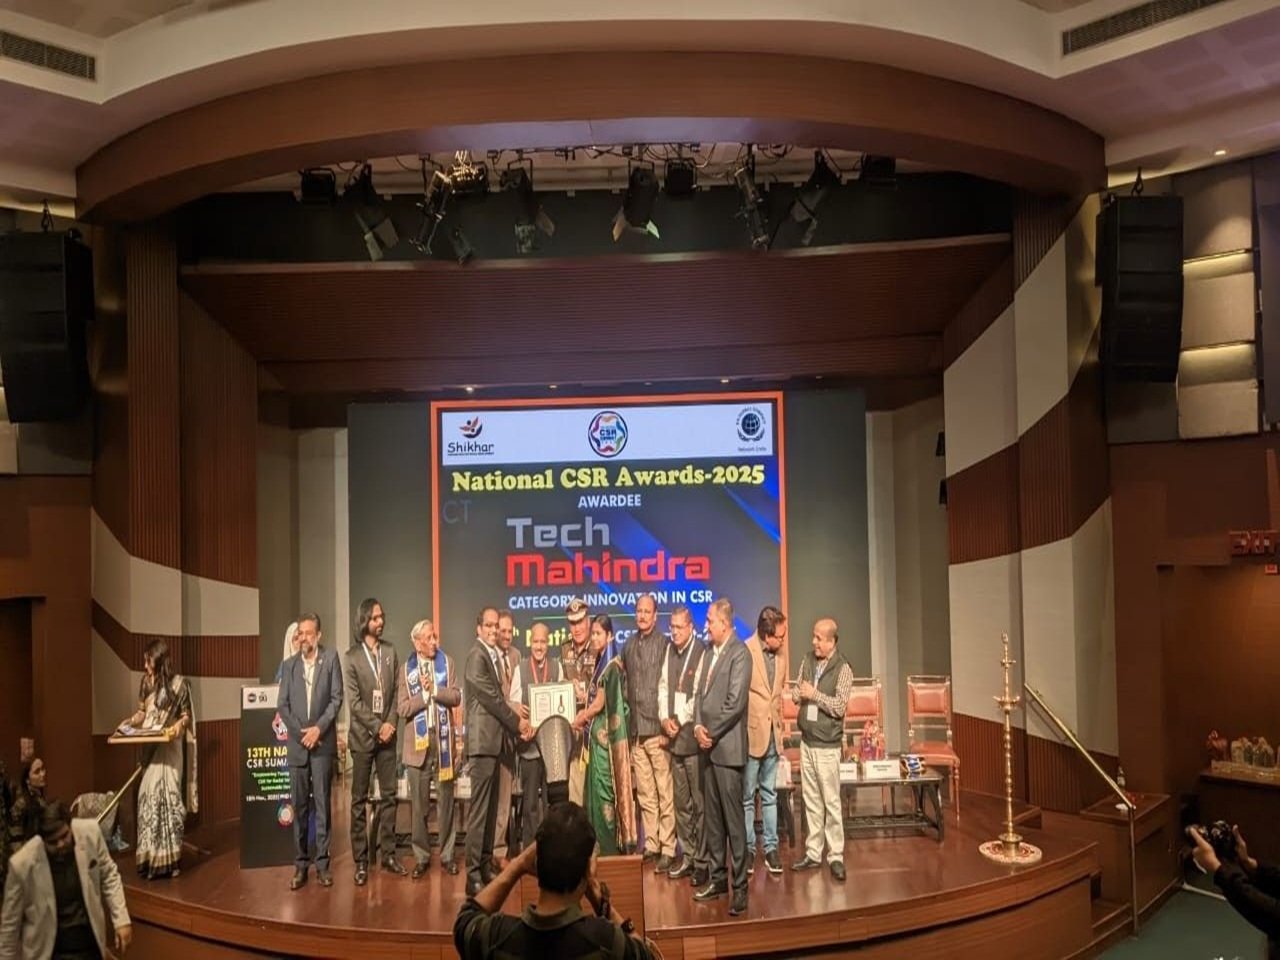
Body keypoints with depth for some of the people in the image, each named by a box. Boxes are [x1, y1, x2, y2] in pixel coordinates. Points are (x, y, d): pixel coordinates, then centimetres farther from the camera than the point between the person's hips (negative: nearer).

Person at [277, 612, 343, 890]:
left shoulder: (331, 659, 2)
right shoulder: (288, 665, 8)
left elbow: (336, 698, -3)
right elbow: (282, 705, 5)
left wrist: (319, 728, -12)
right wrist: (301, 731, -7)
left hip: (323, 742, -2)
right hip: (297, 743, 2)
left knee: (322, 804, 0)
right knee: (299, 805, 4)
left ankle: (322, 863, 5)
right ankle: (300, 864, 10)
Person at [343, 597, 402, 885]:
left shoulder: (390, 652, 7)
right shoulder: (352, 656, -3)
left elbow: (396, 693, 6)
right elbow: (354, 701, -8)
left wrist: (390, 724, -6)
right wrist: (377, 727, -13)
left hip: (387, 734, 3)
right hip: (363, 735, -3)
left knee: (388, 795, 6)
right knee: (360, 799, 2)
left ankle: (388, 854, 14)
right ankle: (360, 860, 7)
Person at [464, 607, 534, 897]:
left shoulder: (494, 656, 17)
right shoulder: (476, 656, -11)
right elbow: (491, 697, -14)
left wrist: (517, 726, 6)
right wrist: (517, 722, -5)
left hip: (493, 741, 9)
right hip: (482, 740, -9)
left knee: (490, 808, 13)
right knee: (479, 809, -8)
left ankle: (486, 867, 20)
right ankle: (473, 875, -6)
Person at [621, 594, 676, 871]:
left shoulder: (664, 645, -5)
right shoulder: (629, 646, 12)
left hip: (657, 729, -5)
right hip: (636, 730, 5)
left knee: (665, 792, -3)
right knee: (644, 793, 10)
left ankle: (668, 849, 2)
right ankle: (651, 845, 18)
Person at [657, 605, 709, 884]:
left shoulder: (701, 653, -12)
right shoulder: (670, 650, 10)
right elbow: (663, 686, 12)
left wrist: (680, 722, -10)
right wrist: (665, 719, 1)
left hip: (693, 735, -7)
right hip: (673, 735, 7)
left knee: (700, 802, -1)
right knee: (681, 801, 14)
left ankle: (702, 861, 8)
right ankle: (687, 855, 25)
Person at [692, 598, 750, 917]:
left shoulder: (739, 654, -11)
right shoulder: (710, 653, 15)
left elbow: (735, 703, -17)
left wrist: (711, 733, -11)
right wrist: (698, 726, 0)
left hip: (727, 746, -8)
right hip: (707, 746, 8)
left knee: (733, 818, -4)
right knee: (712, 817, 13)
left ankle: (740, 887, 2)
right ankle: (717, 878, 22)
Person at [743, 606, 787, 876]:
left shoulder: (779, 657, 7)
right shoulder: (745, 652, -14)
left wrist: (779, 725, 13)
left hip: (772, 734, 6)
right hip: (750, 733, -5)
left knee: (770, 795, 11)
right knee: (747, 796, 5)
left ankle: (771, 848, 18)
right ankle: (748, 849, 14)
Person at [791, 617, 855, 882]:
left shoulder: (843, 669, -11)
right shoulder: (807, 662, 7)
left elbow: (839, 707, -17)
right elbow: (796, 694, 10)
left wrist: (814, 694, -15)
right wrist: (801, 693, -11)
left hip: (827, 744, -5)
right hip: (806, 740, 6)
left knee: (831, 802, -1)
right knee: (811, 800, 11)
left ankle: (836, 856, 8)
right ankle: (813, 853, 19)